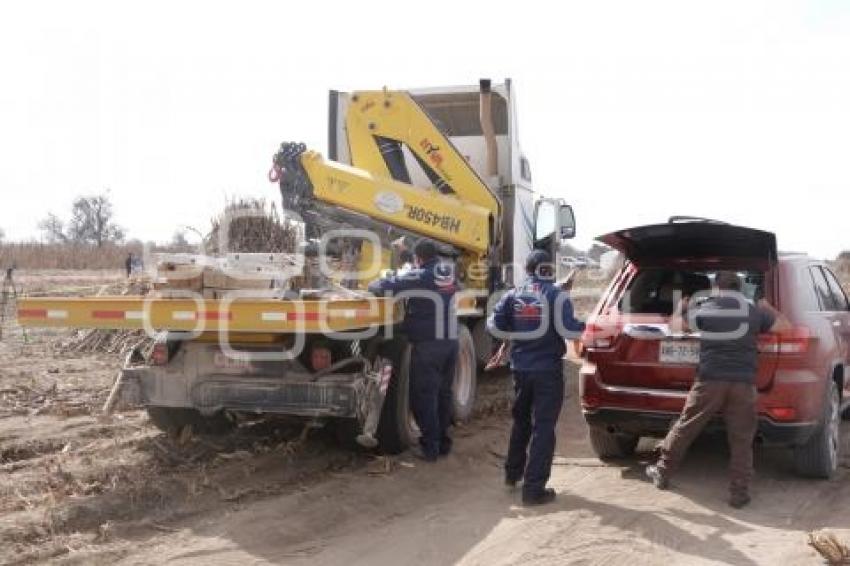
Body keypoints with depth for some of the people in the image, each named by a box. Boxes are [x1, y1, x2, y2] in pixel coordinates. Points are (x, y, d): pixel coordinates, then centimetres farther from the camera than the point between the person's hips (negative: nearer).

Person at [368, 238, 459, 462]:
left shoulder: (419, 277, -13)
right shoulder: (449, 272, 7)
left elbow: (378, 286, -14)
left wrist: (374, 285, 10)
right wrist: (403, 282, 24)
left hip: (428, 345, -7)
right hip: (450, 342, 7)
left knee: (424, 396, 1)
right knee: (443, 394, 14)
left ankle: (430, 447, 3)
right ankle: (443, 442, 21)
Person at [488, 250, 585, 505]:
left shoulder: (512, 295, 5)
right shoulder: (556, 294, -7)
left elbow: (495, 326, 2)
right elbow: (567, 329, -16)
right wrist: (583, 327, 4)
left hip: (520, 367, 5)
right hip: (548, 369, -5)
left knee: (521, 420, 23)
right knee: (543, 427, -1)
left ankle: (512, 473, 34)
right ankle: (533, 488, -3)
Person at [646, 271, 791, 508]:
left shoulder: (704, 310, 4)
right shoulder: (754, 311, 8)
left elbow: (675, 325, 16)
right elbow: (785, 326, 19)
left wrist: (680, 307, 35)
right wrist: (768, 309, 34)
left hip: (709, 381, -1)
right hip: (743, 383, 1)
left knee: (684, 428, 12)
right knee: (741, 440, 8)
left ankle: (663, 473, 23)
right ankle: (739, 493, 10)